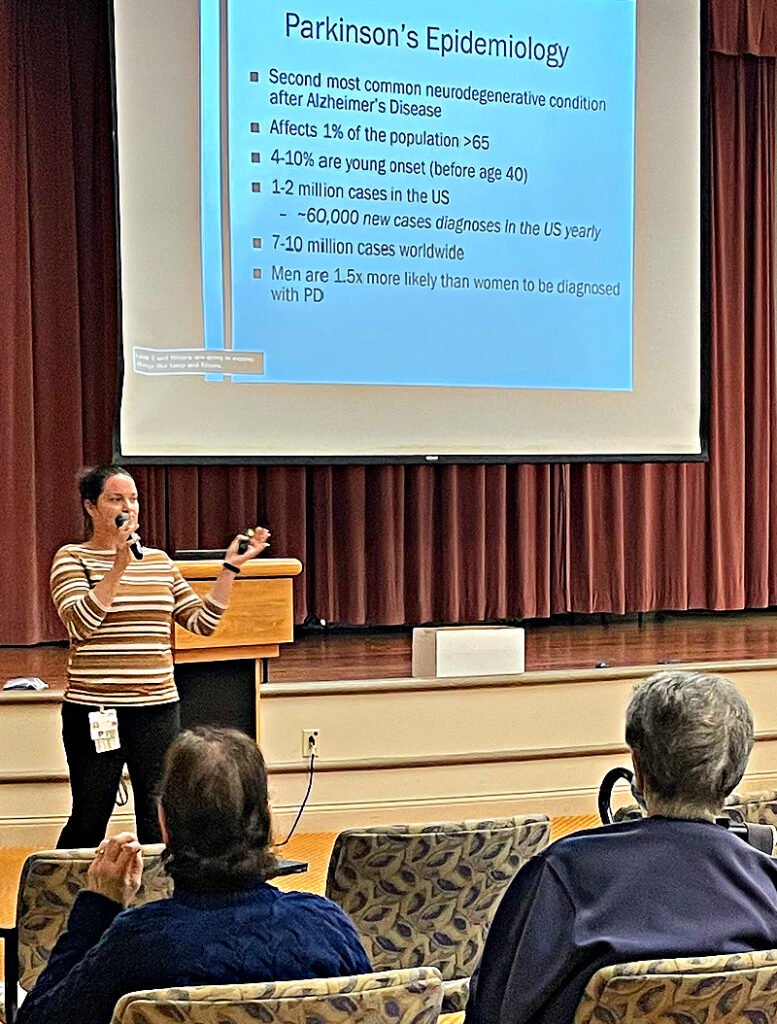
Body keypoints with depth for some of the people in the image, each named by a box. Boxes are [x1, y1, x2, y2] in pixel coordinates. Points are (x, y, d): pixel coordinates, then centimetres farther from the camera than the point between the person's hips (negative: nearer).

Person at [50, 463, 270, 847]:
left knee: (159, 826, 6)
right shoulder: (71, 558, -1)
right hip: (94, 710, -4)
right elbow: (80, 624, -17)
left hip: (158, 708, 4)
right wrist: (119, 567, -20)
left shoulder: (159, 561, 12)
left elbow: (202, 621, 10)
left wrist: (231, 567, 3)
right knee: (88, 823, 5)